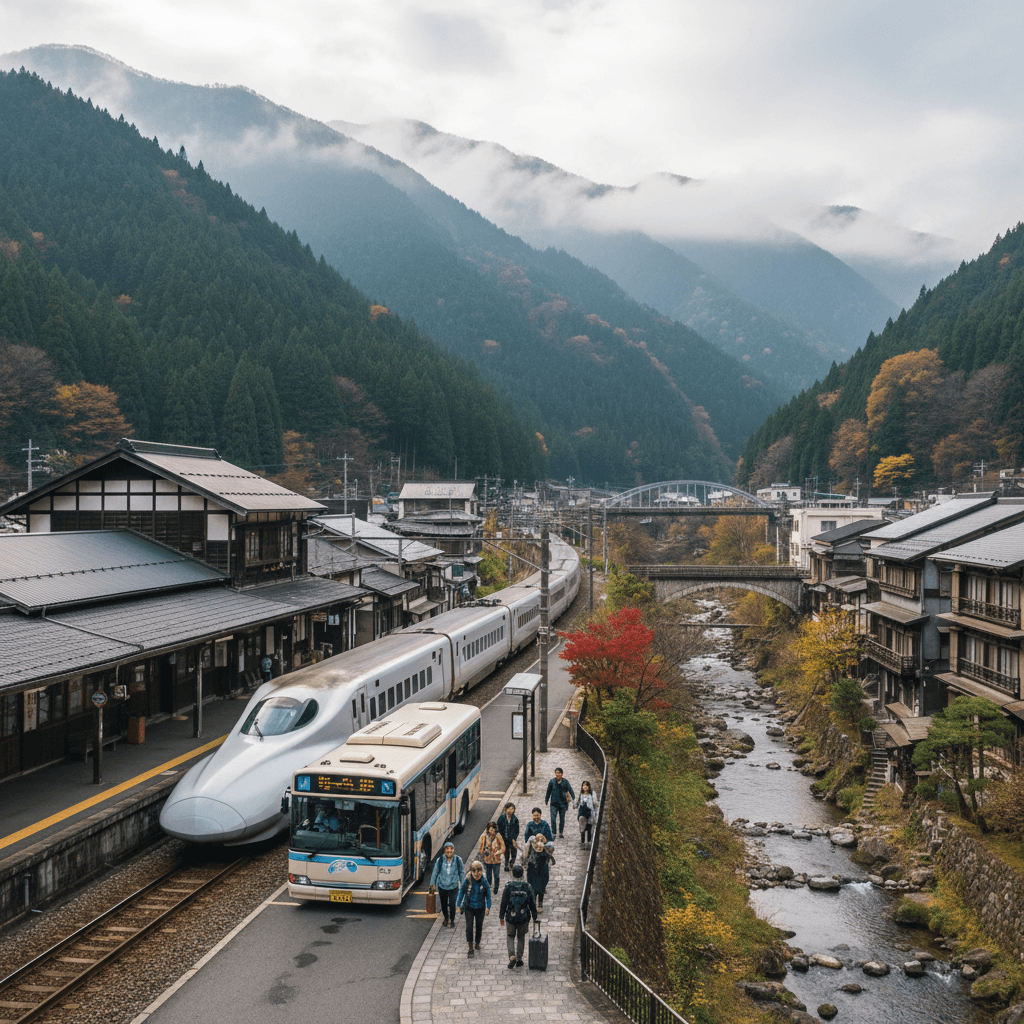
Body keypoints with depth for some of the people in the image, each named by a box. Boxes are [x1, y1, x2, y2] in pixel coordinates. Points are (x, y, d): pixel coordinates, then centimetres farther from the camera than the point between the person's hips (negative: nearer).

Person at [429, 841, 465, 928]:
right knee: (444, 904, 14)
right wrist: (432, 884, 5)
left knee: (452, 904, -11)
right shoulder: (440, 860, -12)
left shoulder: (458, 860, -9)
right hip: (442, 886, 1)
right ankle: (446, 919, 38)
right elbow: (435, 872, 0)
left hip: (453, 886, -1)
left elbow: (462, 873, 3)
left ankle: (452, 920, 14)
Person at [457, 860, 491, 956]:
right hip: (469, 907, -1)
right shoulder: (467, 880, -15)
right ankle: (470, 948, -3)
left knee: (479, 926, 15)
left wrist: (488, 907, 2)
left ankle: (477, 943, 36)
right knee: (469, 927, -7)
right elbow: (461, 892, -2)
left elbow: (488, 895, -1)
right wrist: (459, 905, 2)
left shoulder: (484, 881, -13)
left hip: (480, 908, 1)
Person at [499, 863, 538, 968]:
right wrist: (534, 917, 10)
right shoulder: (527, 886, -6)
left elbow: (503, 903, -8)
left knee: (510, 936, 14)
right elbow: (532, 903, 0)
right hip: (524, 918, 1)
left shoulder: (508, 886, -11)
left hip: (510, 917, -1)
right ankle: (519, 959, 20)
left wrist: (501, 916, 2)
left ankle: (512, 956, -4)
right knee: (521, 937, 18)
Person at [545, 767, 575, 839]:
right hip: (554, 803, 0)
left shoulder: (565, 781, -1)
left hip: (563, 803, 0)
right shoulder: (551, 781, 1)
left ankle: (561, 833, 22)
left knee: (562, 819, 9)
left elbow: (570, 790, 0)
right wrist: (546, 801, 18)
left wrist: (574, 799, -8)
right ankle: (553, 834, -2)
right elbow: (548, 792, 12)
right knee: (553, 818, -10)